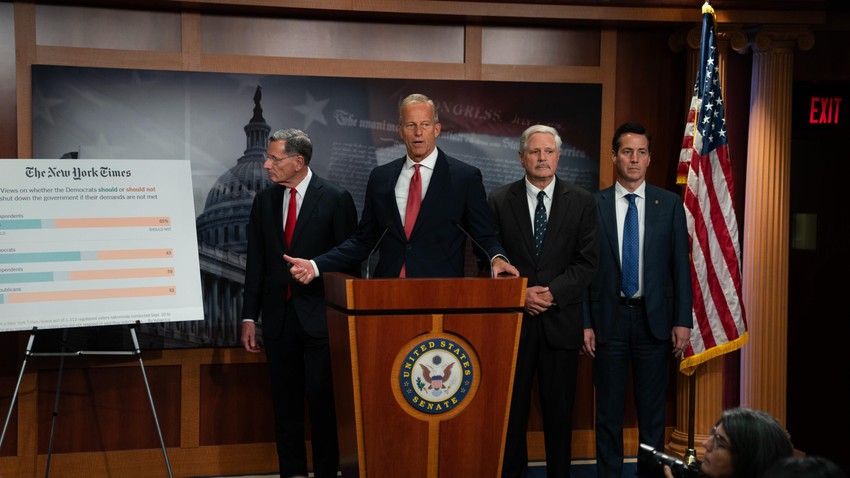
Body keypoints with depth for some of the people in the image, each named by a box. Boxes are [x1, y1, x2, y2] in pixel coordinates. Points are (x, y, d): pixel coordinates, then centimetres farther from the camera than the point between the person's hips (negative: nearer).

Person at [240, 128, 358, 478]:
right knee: (285, 401, 9)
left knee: (322, 400, 0)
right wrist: (249, 317, 6)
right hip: (278, 315, 4)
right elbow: (255, 263, 10)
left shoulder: (336, 199, -5)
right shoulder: (264, 201, 8)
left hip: (320, 317, -4)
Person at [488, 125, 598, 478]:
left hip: (561, 319, 0)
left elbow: (587, 261, 0)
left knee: (560, 408, 7)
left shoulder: (581, 202, 4)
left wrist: (553, 291, -12)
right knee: (512, 405, 6)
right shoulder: (500, 201, 3)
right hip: (512, 317, 0)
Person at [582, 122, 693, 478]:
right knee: (609, 412, 7)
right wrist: (585, 323, -4)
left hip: (655, 319, 1)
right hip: (609, 318, 0)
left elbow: (680, 265, 3)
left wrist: (683, 321, -3)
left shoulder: (669, 204, 3)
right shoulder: (594, 205, 1)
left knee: (652, 411, 8)